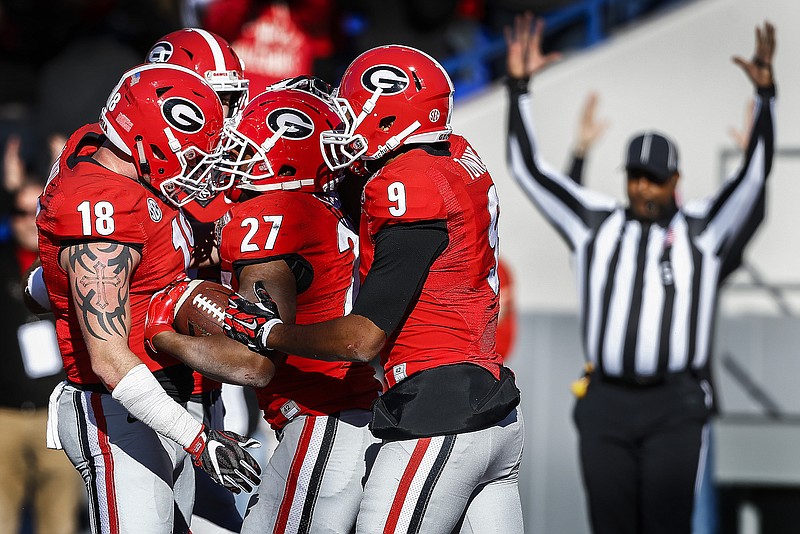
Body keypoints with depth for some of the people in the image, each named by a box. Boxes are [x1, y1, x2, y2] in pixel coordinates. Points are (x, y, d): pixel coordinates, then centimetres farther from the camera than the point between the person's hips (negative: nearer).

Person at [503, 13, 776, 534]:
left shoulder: (702, 229, 7)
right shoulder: (596, 225, 13)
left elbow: (754, 174, -3)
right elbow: (530, 169, 13)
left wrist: (765, 92, -15)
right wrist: (519, 85, 6)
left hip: (675, 407, -3)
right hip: (604, 406, 3)